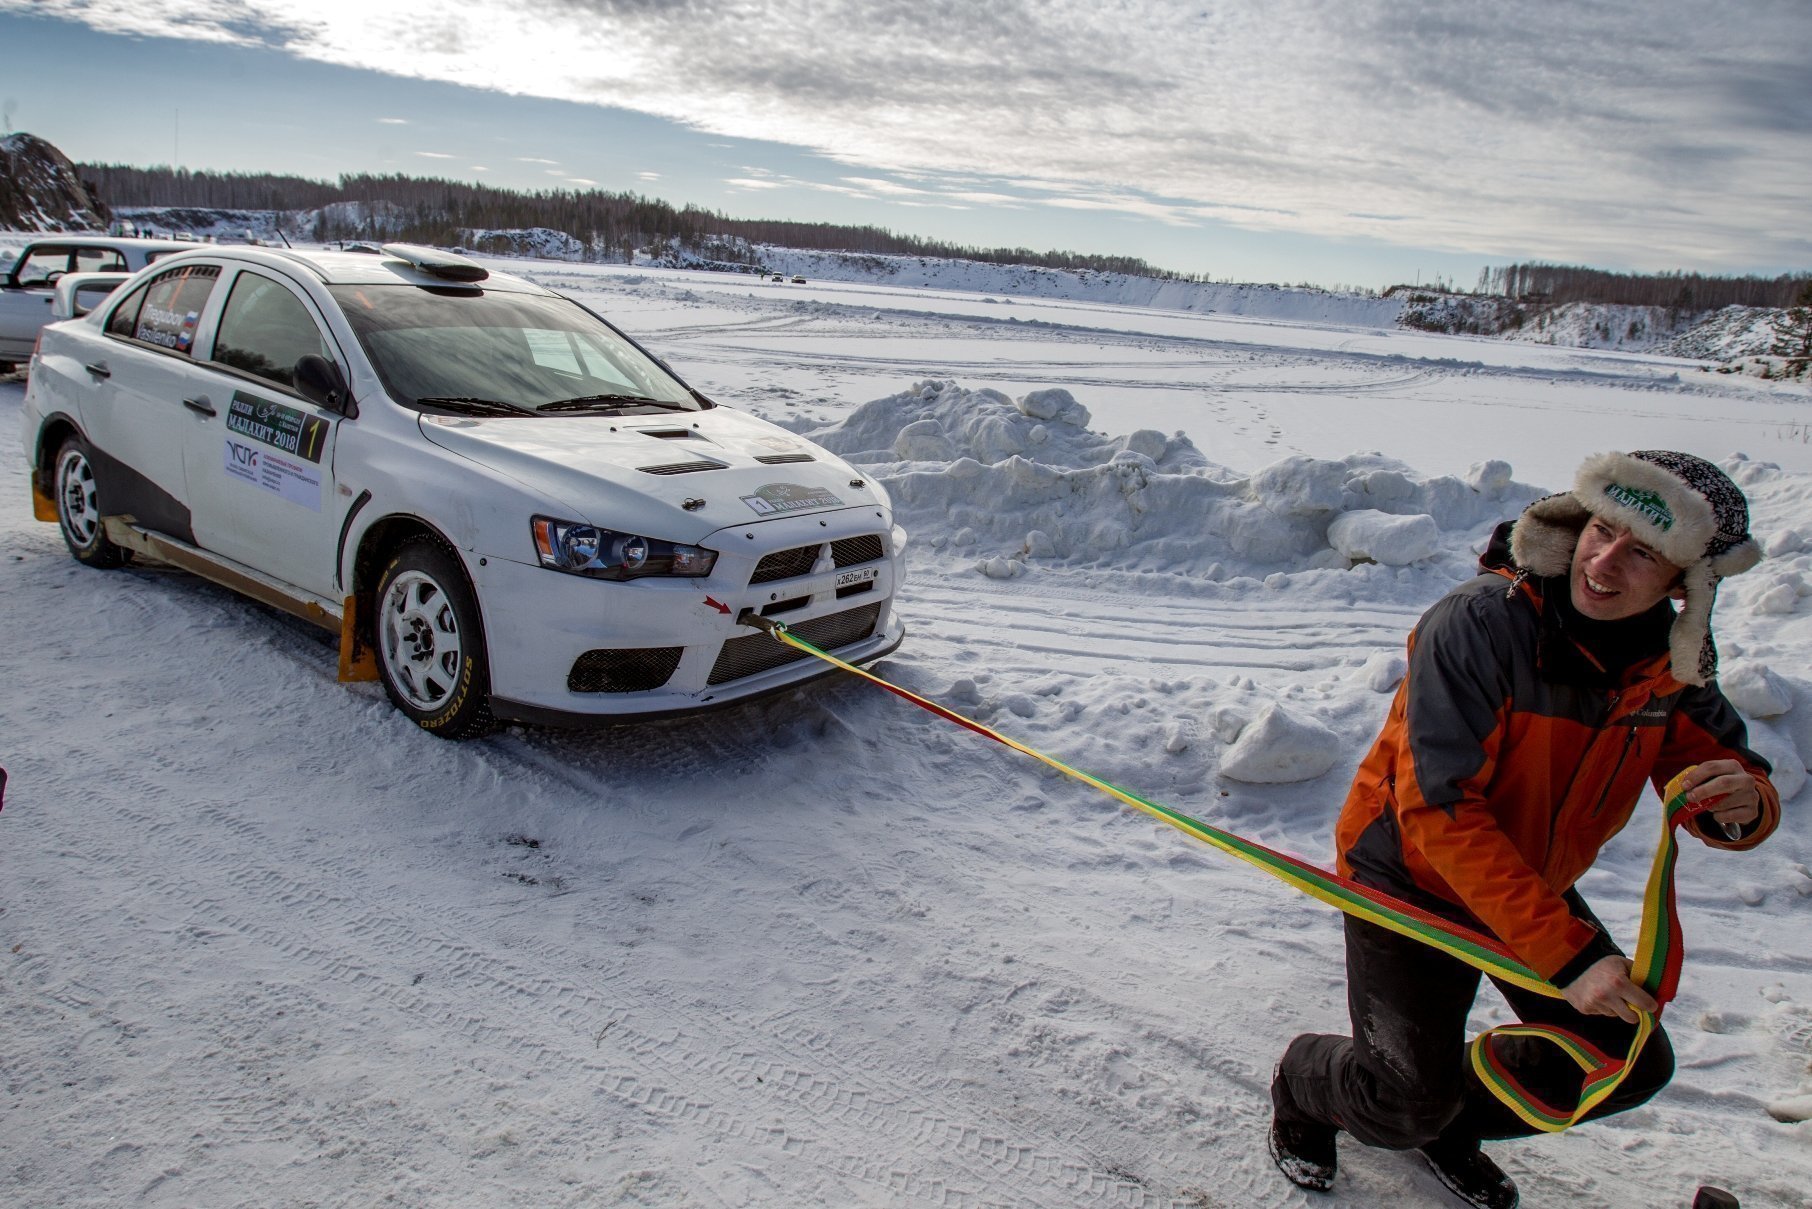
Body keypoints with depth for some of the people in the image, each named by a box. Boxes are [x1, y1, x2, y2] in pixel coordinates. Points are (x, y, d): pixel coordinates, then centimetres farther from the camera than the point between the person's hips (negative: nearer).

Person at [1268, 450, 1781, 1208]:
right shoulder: (1478, 623, -31)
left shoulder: (1673, 662, -10)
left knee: (1630, 1066, 9)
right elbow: (1439, 811, -33)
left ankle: (1446, 1120, 34)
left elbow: (1723, 777, 0)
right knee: (1411, 1099, -8)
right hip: (1413, 877, -6)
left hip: (1536, 885, 7)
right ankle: (1302, 1089, 29)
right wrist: (1566, 952, -36)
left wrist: (1742, 806, -27)